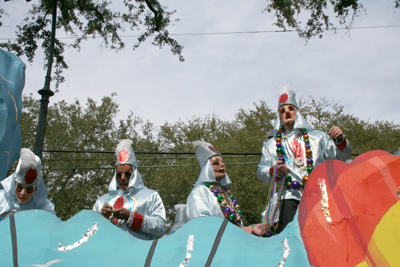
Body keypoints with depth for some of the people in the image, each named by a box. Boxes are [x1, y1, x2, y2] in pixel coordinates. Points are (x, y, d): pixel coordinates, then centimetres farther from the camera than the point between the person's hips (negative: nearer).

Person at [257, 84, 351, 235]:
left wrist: (340, 140, -7)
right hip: (290, 196, 0)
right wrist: (274, 171, -7)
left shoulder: (317, 137, 21)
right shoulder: (271, 145, 22)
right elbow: (261, 171, 14)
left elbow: (341, 156, 13)